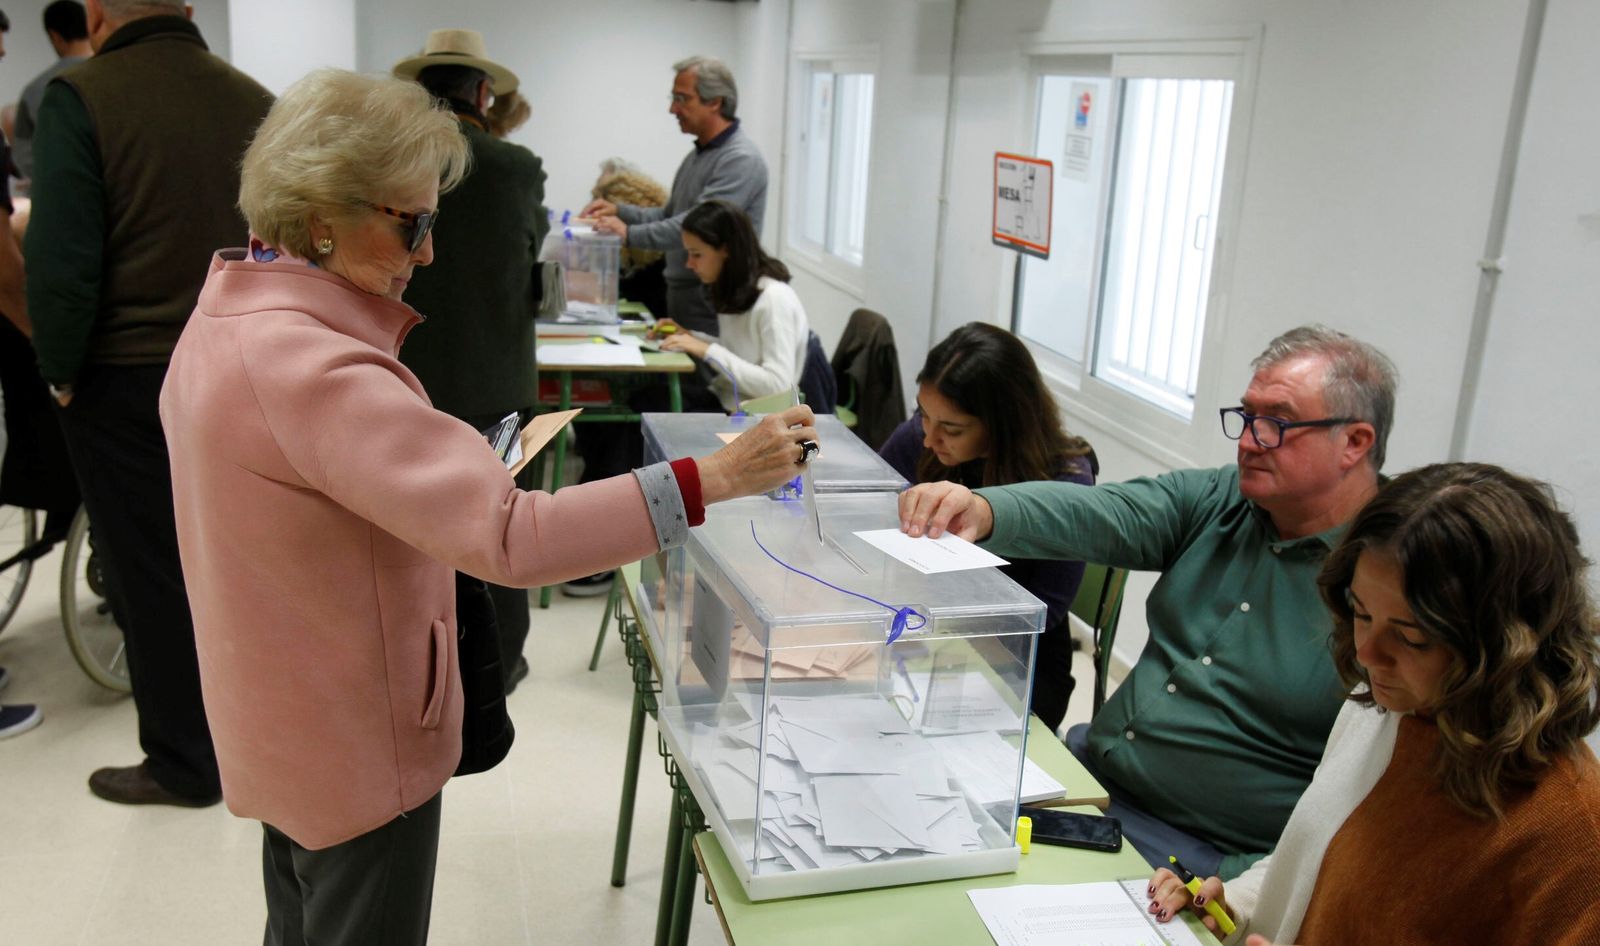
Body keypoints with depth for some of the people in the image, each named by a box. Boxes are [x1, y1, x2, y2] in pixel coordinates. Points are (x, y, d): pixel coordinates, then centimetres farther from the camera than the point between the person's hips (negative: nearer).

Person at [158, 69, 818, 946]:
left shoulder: (223, 319, 1)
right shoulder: (309, 366, -32)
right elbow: (508, 536, -39)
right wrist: (716, 477, -36)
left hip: (280, 730, 9)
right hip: (354, 749, -9)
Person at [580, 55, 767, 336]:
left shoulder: (741, 160, -17)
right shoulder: (699, 154, 15)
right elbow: (670, 215, 19)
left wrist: (630, 234, -26)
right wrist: (619, 210, 4)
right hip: (682, 302, 9)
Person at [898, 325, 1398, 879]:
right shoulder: (1217, 501, 2)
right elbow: (1093, 515, -14)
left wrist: (1240, 887, -25)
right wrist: (984, 509, -33)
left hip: (1207, 853, -6)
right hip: (1090, 766, 6)